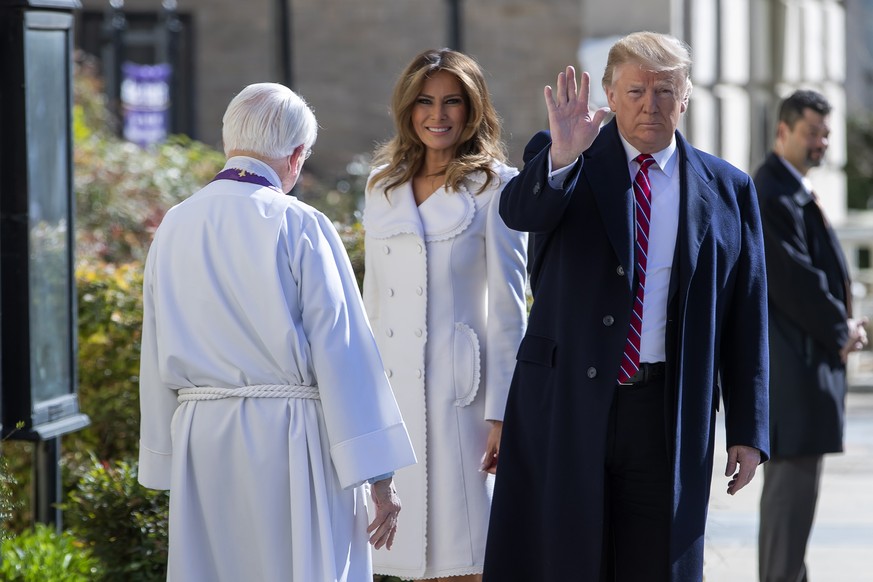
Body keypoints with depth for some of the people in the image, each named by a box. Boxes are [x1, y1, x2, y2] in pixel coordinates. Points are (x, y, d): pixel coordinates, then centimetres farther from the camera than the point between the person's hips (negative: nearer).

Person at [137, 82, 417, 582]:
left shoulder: (175, 228, 5)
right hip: (291, 441, -5)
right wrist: (379, 475, -8)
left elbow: (157, 361, 9)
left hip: (201, 444, 5)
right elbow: (343, 351, -10)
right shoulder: (300, 227, -9)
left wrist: (168, 464, 16)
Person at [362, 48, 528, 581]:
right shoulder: (384, 190, 15)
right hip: (395, 391, 5)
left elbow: (507, 307, -4)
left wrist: (502, 413, -10)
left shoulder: (495, 187, -1)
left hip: (462, 392, -5)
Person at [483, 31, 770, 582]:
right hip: (566, 404, -1)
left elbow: (747, 314, 6)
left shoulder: (727, 190, 7)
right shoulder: (559, 161, 3)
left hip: (669, 416, 1)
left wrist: (748, 429, 3)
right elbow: (518, 211, -19)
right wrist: (562, 155, -39)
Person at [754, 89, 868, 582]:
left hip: (813, 354, 11)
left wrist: (845, 322, 5)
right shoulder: (772, 194, -14)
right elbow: (792, 278, -19)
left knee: (790, 479, 13)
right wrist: (839, 331, -10)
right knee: (795, 477, -11)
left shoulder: (797, 191, 18)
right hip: (795, 360, -11)